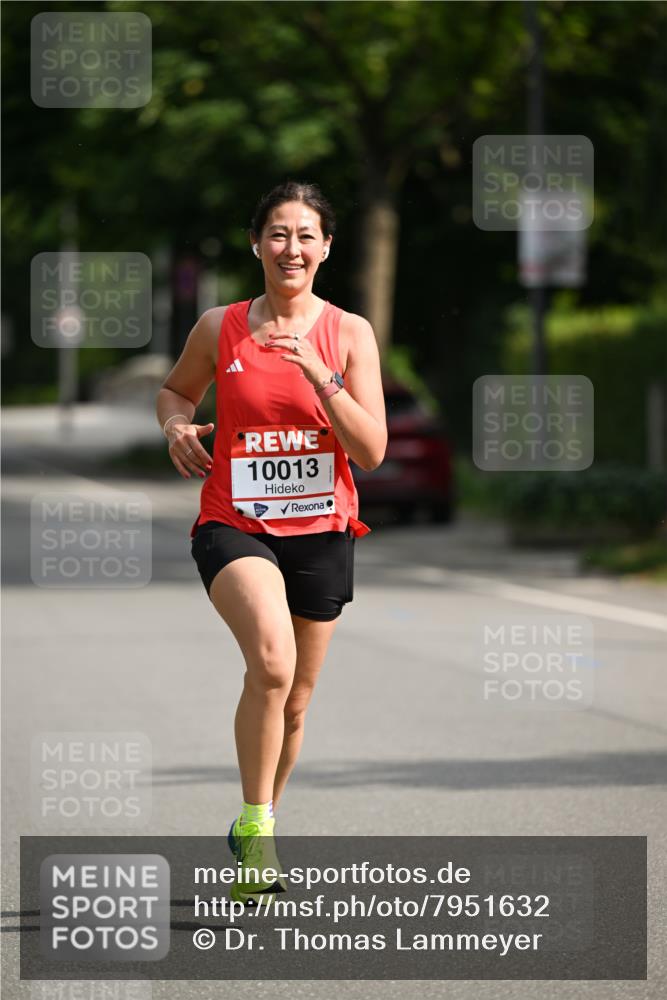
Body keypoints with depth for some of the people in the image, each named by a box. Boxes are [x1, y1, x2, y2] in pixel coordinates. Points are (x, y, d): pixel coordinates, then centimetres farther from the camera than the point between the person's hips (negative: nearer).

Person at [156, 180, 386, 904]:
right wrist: (177, 425, -2)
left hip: (321, 532, 2)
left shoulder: (349, 333, -1)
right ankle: (255, 828, -17)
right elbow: (174, 389, 20)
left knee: (293, 701, 12)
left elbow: (371, 451, -8)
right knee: (271, 661, -29)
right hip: (233, 525, -2)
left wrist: (318, 374, -20)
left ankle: (260, 825, 36)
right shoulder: (219, 328, 0)